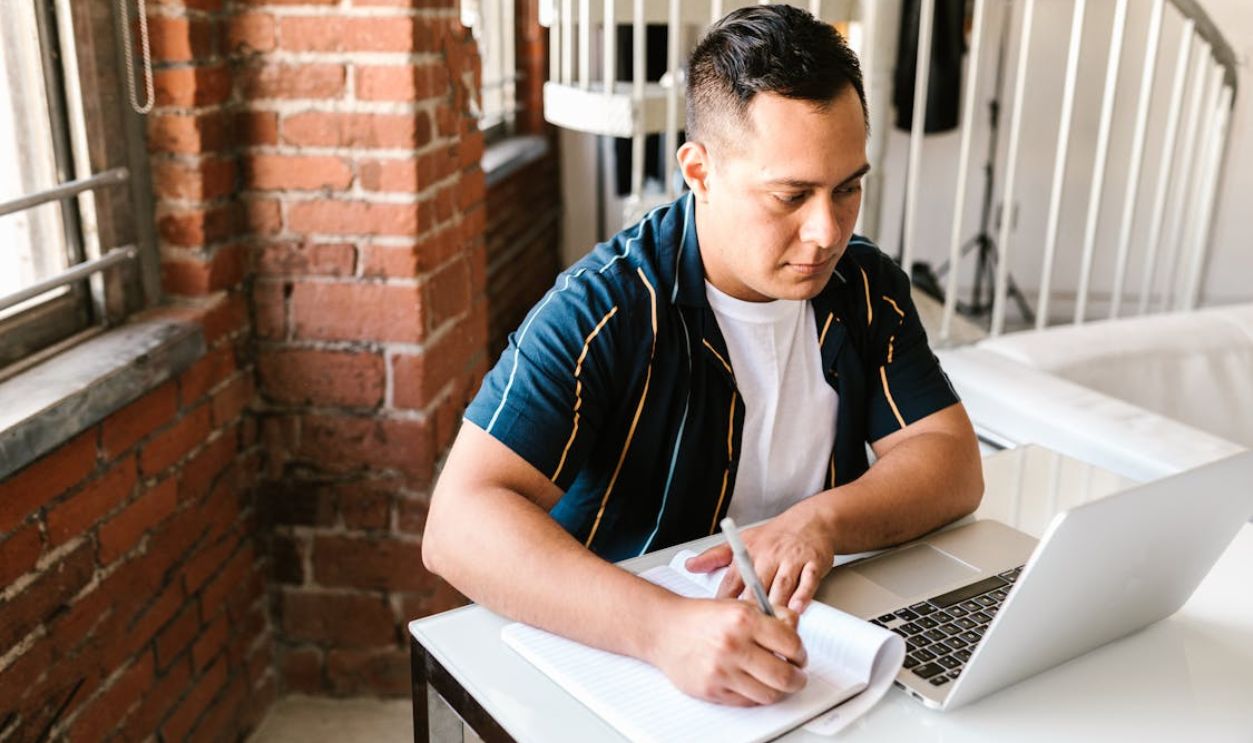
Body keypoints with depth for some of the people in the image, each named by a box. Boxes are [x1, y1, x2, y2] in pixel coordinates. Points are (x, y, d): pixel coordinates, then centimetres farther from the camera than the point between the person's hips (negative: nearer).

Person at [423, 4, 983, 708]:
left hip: (814, 643, 5)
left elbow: (954, 465, -2)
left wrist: (822, 521, -22)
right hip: (618, 656, -4)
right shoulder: (602, 309, -18)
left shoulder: (867, 287, -1)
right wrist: (664, 627, -41)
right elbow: (459, 524, -27)